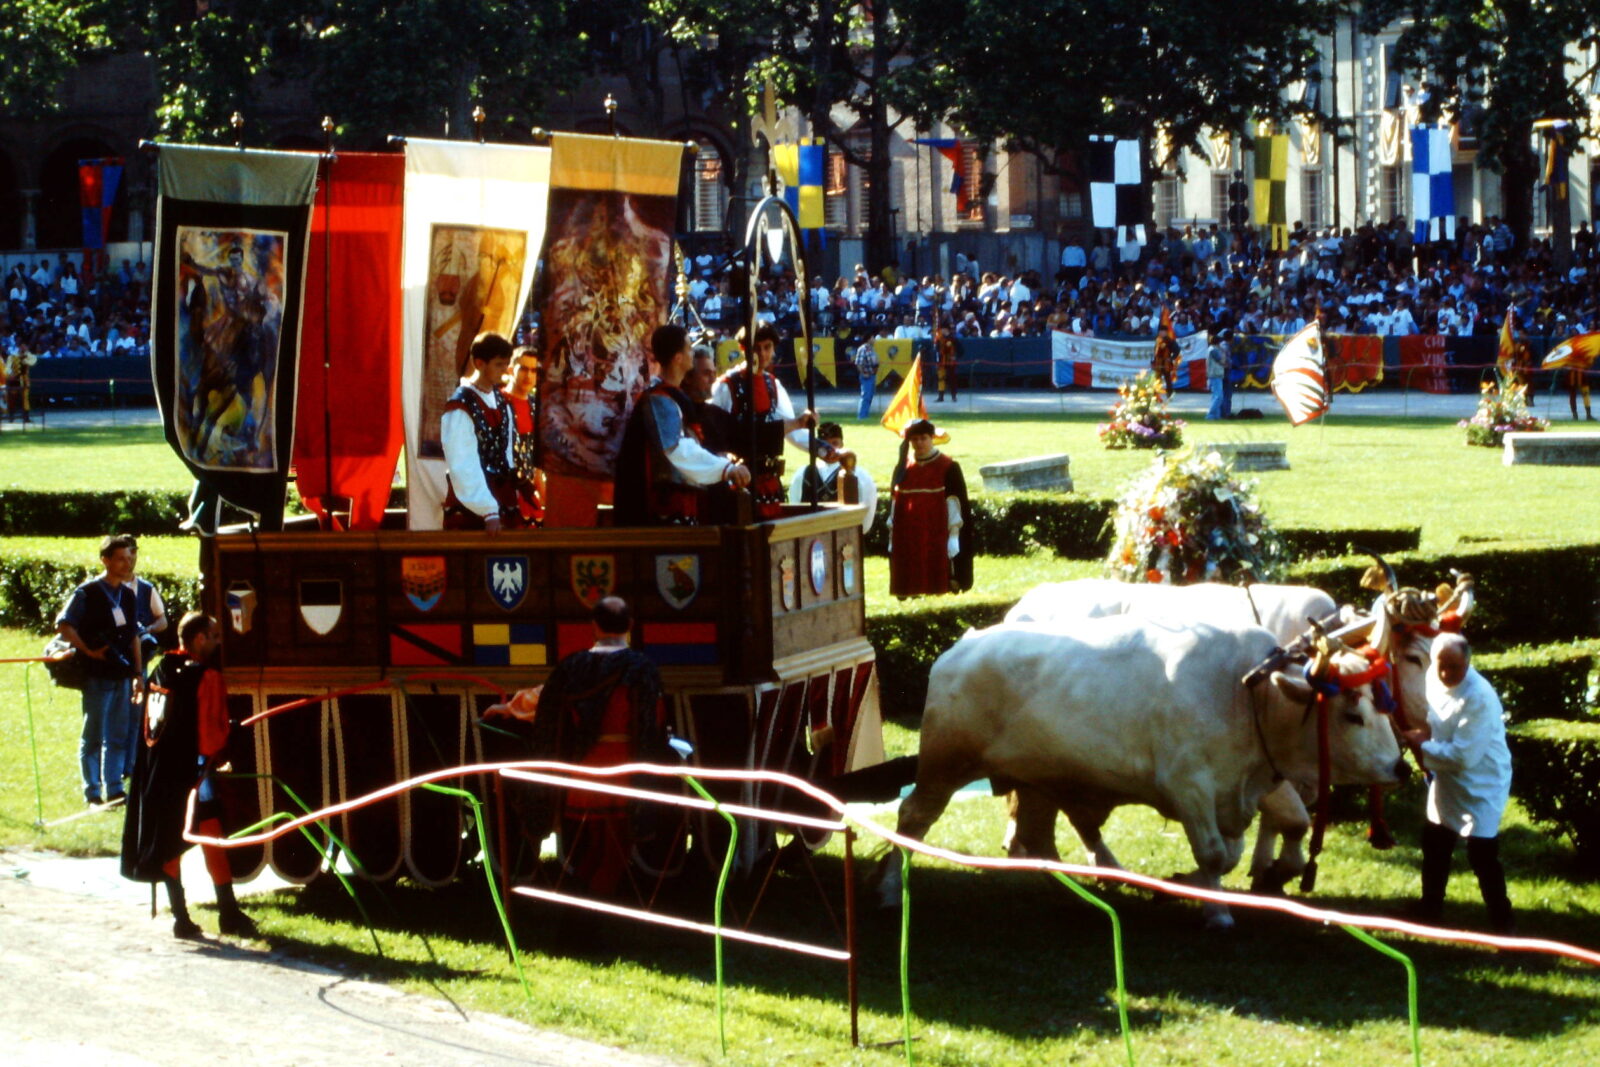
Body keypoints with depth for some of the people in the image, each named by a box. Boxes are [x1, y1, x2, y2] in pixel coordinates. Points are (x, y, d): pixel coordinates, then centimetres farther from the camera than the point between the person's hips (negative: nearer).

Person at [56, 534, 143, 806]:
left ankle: (114, 789, 15)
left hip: (122, 675, 6)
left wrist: (137, 673, 14)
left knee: (119, 736, 8)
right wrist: (88, 651, -15)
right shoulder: (86, 593, -6)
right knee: (93, 736, 0)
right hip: (97, 674, -6)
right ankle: (92, 793, 4)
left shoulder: (129, 595, 13)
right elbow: (63, 626, -9)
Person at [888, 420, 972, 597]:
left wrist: (954, 535, -11)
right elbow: (895, 506, 14)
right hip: (908, 539, 4)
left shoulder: (948, 468, 1)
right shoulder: (903, 469, 12)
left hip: (937, 536, -4)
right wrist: (893, 537, 9)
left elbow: (954, 503, -3)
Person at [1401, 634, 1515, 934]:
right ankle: (1430, 911, 38)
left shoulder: (1479, 698, -30)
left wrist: (1423, 745, -19)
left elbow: (1463, 755, -31)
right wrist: (1426, 733, -3)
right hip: (1447, 783, 8)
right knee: (1435, 845, 20)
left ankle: (1502, 923, 2)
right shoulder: (1433, 677, -6)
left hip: (1480, 786, -8)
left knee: (1482, 854, -10)